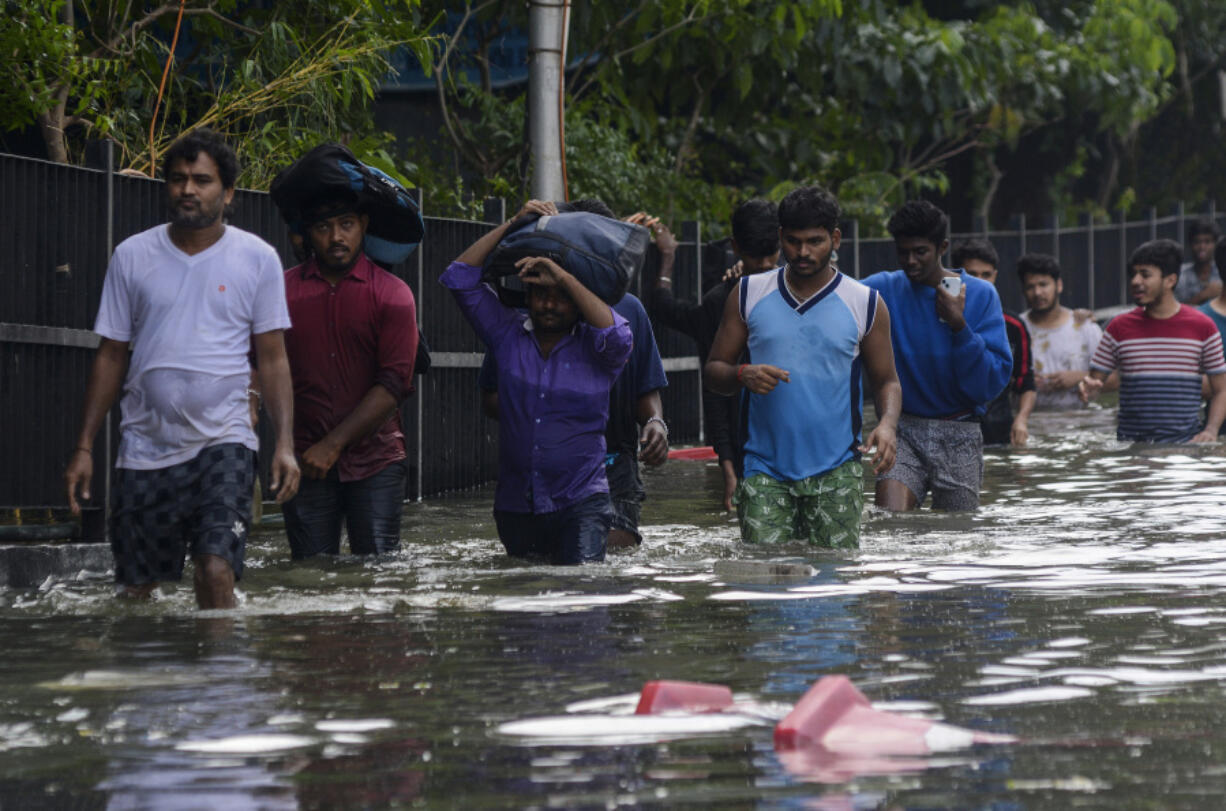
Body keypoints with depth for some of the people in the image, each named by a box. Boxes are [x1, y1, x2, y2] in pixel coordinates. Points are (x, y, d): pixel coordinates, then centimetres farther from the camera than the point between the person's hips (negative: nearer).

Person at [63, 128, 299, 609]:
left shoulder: (257, 259, 2)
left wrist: (285, 443, -7)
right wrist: (84, 446, 5)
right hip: (144, 446, 2)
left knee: (216, 570, -18)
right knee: (136, 587, 5)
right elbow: (111, 356, 10)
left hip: (223, 442, -2)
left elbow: (272, 359, 4)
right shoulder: (132, 256, 6)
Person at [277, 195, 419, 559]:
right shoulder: (284, 290, 6)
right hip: (307, 463, 1)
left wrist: (334, 444, -12)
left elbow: (394, 383, -5)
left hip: (375, 463, -1)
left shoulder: (392, 294, 2)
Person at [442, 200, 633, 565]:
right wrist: (515, 223, 2)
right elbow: (459, 278, 5)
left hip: (580, 502, -3)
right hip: (514, 504, 3)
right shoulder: (508, 334, 8)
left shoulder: (593, 347, 1)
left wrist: (563, 277, -19)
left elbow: (617, 337, -23)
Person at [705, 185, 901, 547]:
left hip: (835, 472, 0)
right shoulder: (749, 294, 8)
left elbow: (886, 381, 12)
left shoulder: (865, 305, 6)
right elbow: (714, 369, 11)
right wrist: (743, 375, -12)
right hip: (765, 467, 0)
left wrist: (886, 424, -10)